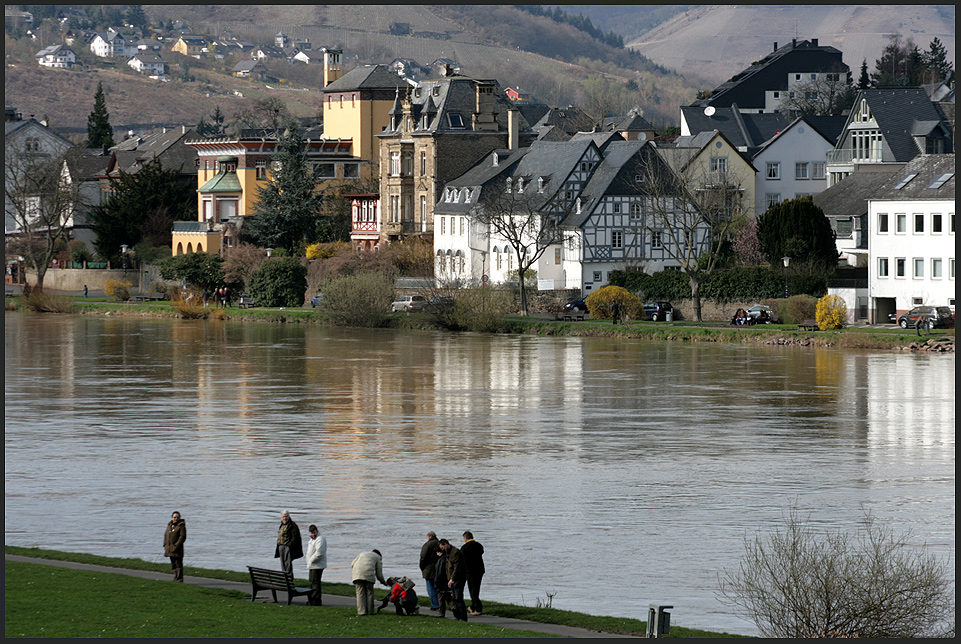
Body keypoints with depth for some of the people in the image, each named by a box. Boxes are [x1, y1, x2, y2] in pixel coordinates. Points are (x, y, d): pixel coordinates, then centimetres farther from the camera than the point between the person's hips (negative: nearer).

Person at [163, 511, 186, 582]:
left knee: (178, 565, -7)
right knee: (173, 565, 14)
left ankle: (179, 579, -6)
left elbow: (182, 537, -14)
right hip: (170, 549, 8)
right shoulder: (170, 525, 14)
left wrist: (176, 546, -18)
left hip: (177, 549, -8)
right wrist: (165, 545, 8)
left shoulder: (181, 526, -8)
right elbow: (166, 535, 19)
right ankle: (176, 578, 23)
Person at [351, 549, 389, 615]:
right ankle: (370, 611, 4)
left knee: (360, 593, 0)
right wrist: (383, 582, 31)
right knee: (369, 592, 7)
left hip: (357, 573, 3)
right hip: (368, 574, -3)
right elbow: (379, 573, 17)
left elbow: (353, 564, 23)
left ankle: (361, 611, -9)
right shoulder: (378, 557, 22)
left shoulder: (362, 554, 33)